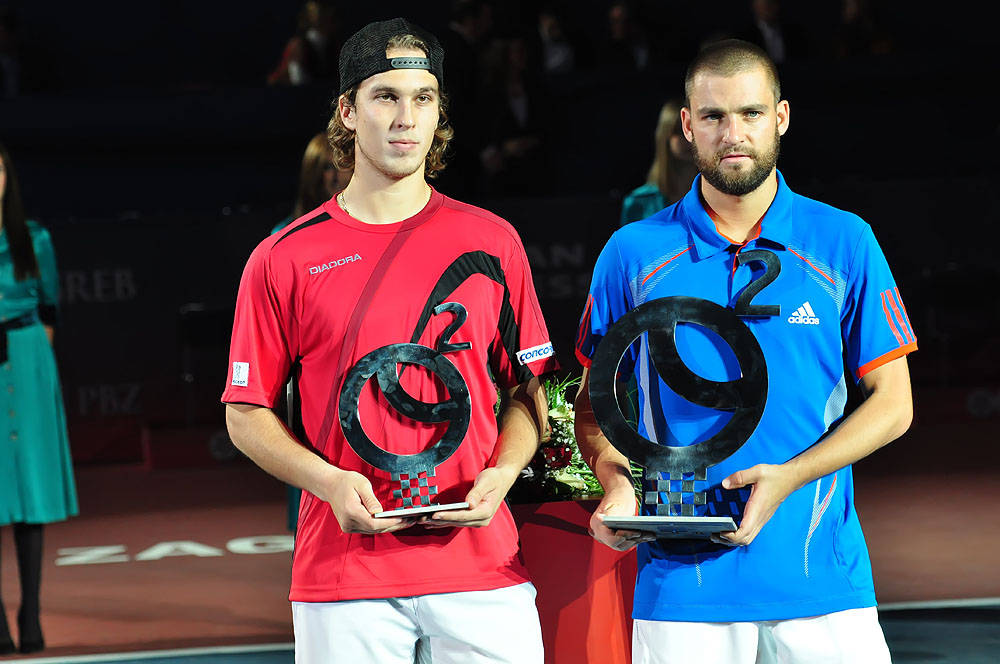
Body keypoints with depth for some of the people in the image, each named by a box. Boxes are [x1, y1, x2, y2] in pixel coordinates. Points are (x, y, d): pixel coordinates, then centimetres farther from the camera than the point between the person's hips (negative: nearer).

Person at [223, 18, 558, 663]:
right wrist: (329, 481, -10)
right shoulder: (283, 259, 4)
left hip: (481, 563, 1)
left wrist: (502, 473, -5)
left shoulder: (492, 241, 9)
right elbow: (247, 411, 7)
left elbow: (528, 388, 14)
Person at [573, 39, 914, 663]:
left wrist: (790, 476, -12)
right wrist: (617, 483, -10)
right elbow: (596, 401, 11)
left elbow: (892, 402, 4)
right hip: (681, 583, 0)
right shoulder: (632, 255, 5)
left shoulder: (846, 244, 3)